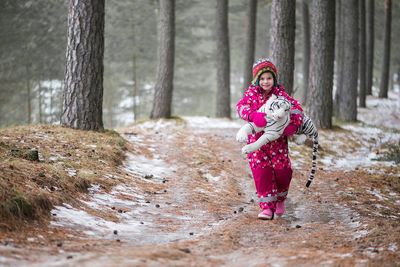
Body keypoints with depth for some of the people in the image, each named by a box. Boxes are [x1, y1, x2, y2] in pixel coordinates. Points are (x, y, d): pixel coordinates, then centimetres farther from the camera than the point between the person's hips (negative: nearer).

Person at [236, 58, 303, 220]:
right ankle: (267, 207, 2)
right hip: (257, 141, 0)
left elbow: (296, 107, -4)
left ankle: (280, 199, 27)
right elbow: (241, 106, -17)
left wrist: (294, 124, -22)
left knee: (282, 170, -2)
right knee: (261, 173, -5)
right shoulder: (251, 93, -1)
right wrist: (253, 115, -38)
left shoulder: (280, 94, -1)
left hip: (277, 140, 0)